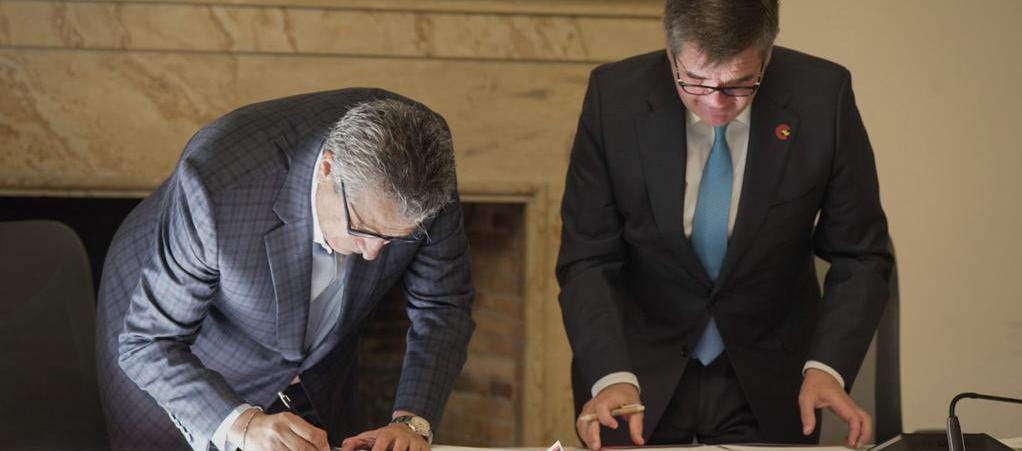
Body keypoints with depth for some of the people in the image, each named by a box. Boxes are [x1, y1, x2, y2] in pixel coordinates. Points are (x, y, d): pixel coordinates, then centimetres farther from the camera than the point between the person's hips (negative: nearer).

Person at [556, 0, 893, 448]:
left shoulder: (821, 97, -17)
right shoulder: (614, 96, -17)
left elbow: (859, 255, -9)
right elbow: (587, 261, -13)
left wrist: (827, 367, -23)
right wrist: (613, 376, -28)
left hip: (765, 380, 0)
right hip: (642, 369, 0)